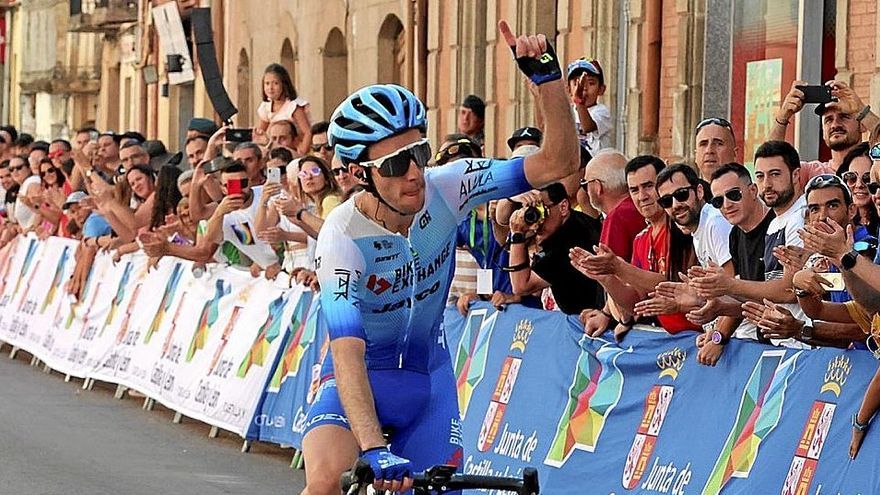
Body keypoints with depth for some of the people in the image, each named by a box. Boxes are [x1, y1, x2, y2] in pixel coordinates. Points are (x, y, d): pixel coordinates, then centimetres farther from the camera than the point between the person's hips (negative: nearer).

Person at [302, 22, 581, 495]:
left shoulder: (444, 189, -17)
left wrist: (547, 78, -35)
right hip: (360, 379, -4)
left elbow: (559, 162, -20)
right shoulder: (342, 237, -27)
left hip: (428, 376, 4)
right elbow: (347, 353, -35)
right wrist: (374, 450, -48)